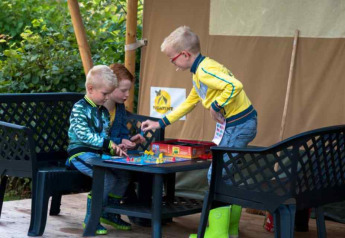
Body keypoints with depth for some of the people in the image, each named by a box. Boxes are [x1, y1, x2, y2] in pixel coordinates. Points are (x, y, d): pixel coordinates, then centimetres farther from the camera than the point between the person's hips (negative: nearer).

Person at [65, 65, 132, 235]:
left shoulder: (104, 111, 17)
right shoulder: (80, 108, -10)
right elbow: (84, 135, -21)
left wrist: (114, 148, -3)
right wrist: (108, 144, -23)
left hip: (99, 153, 8)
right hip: (81, 153, -8)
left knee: (124, 175, -4)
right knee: (108, 178, -27)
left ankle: (110, 214, 13)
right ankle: (91, 219, -16)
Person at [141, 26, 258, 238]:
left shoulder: (205, 70, -19)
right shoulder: (199, 73, 15)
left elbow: (235, 86, -34)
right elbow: (188, 104, 26)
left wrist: (215, 106, -22)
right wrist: (160, 123, 26)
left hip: (239, 124, -10)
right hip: (236, 124, 10)